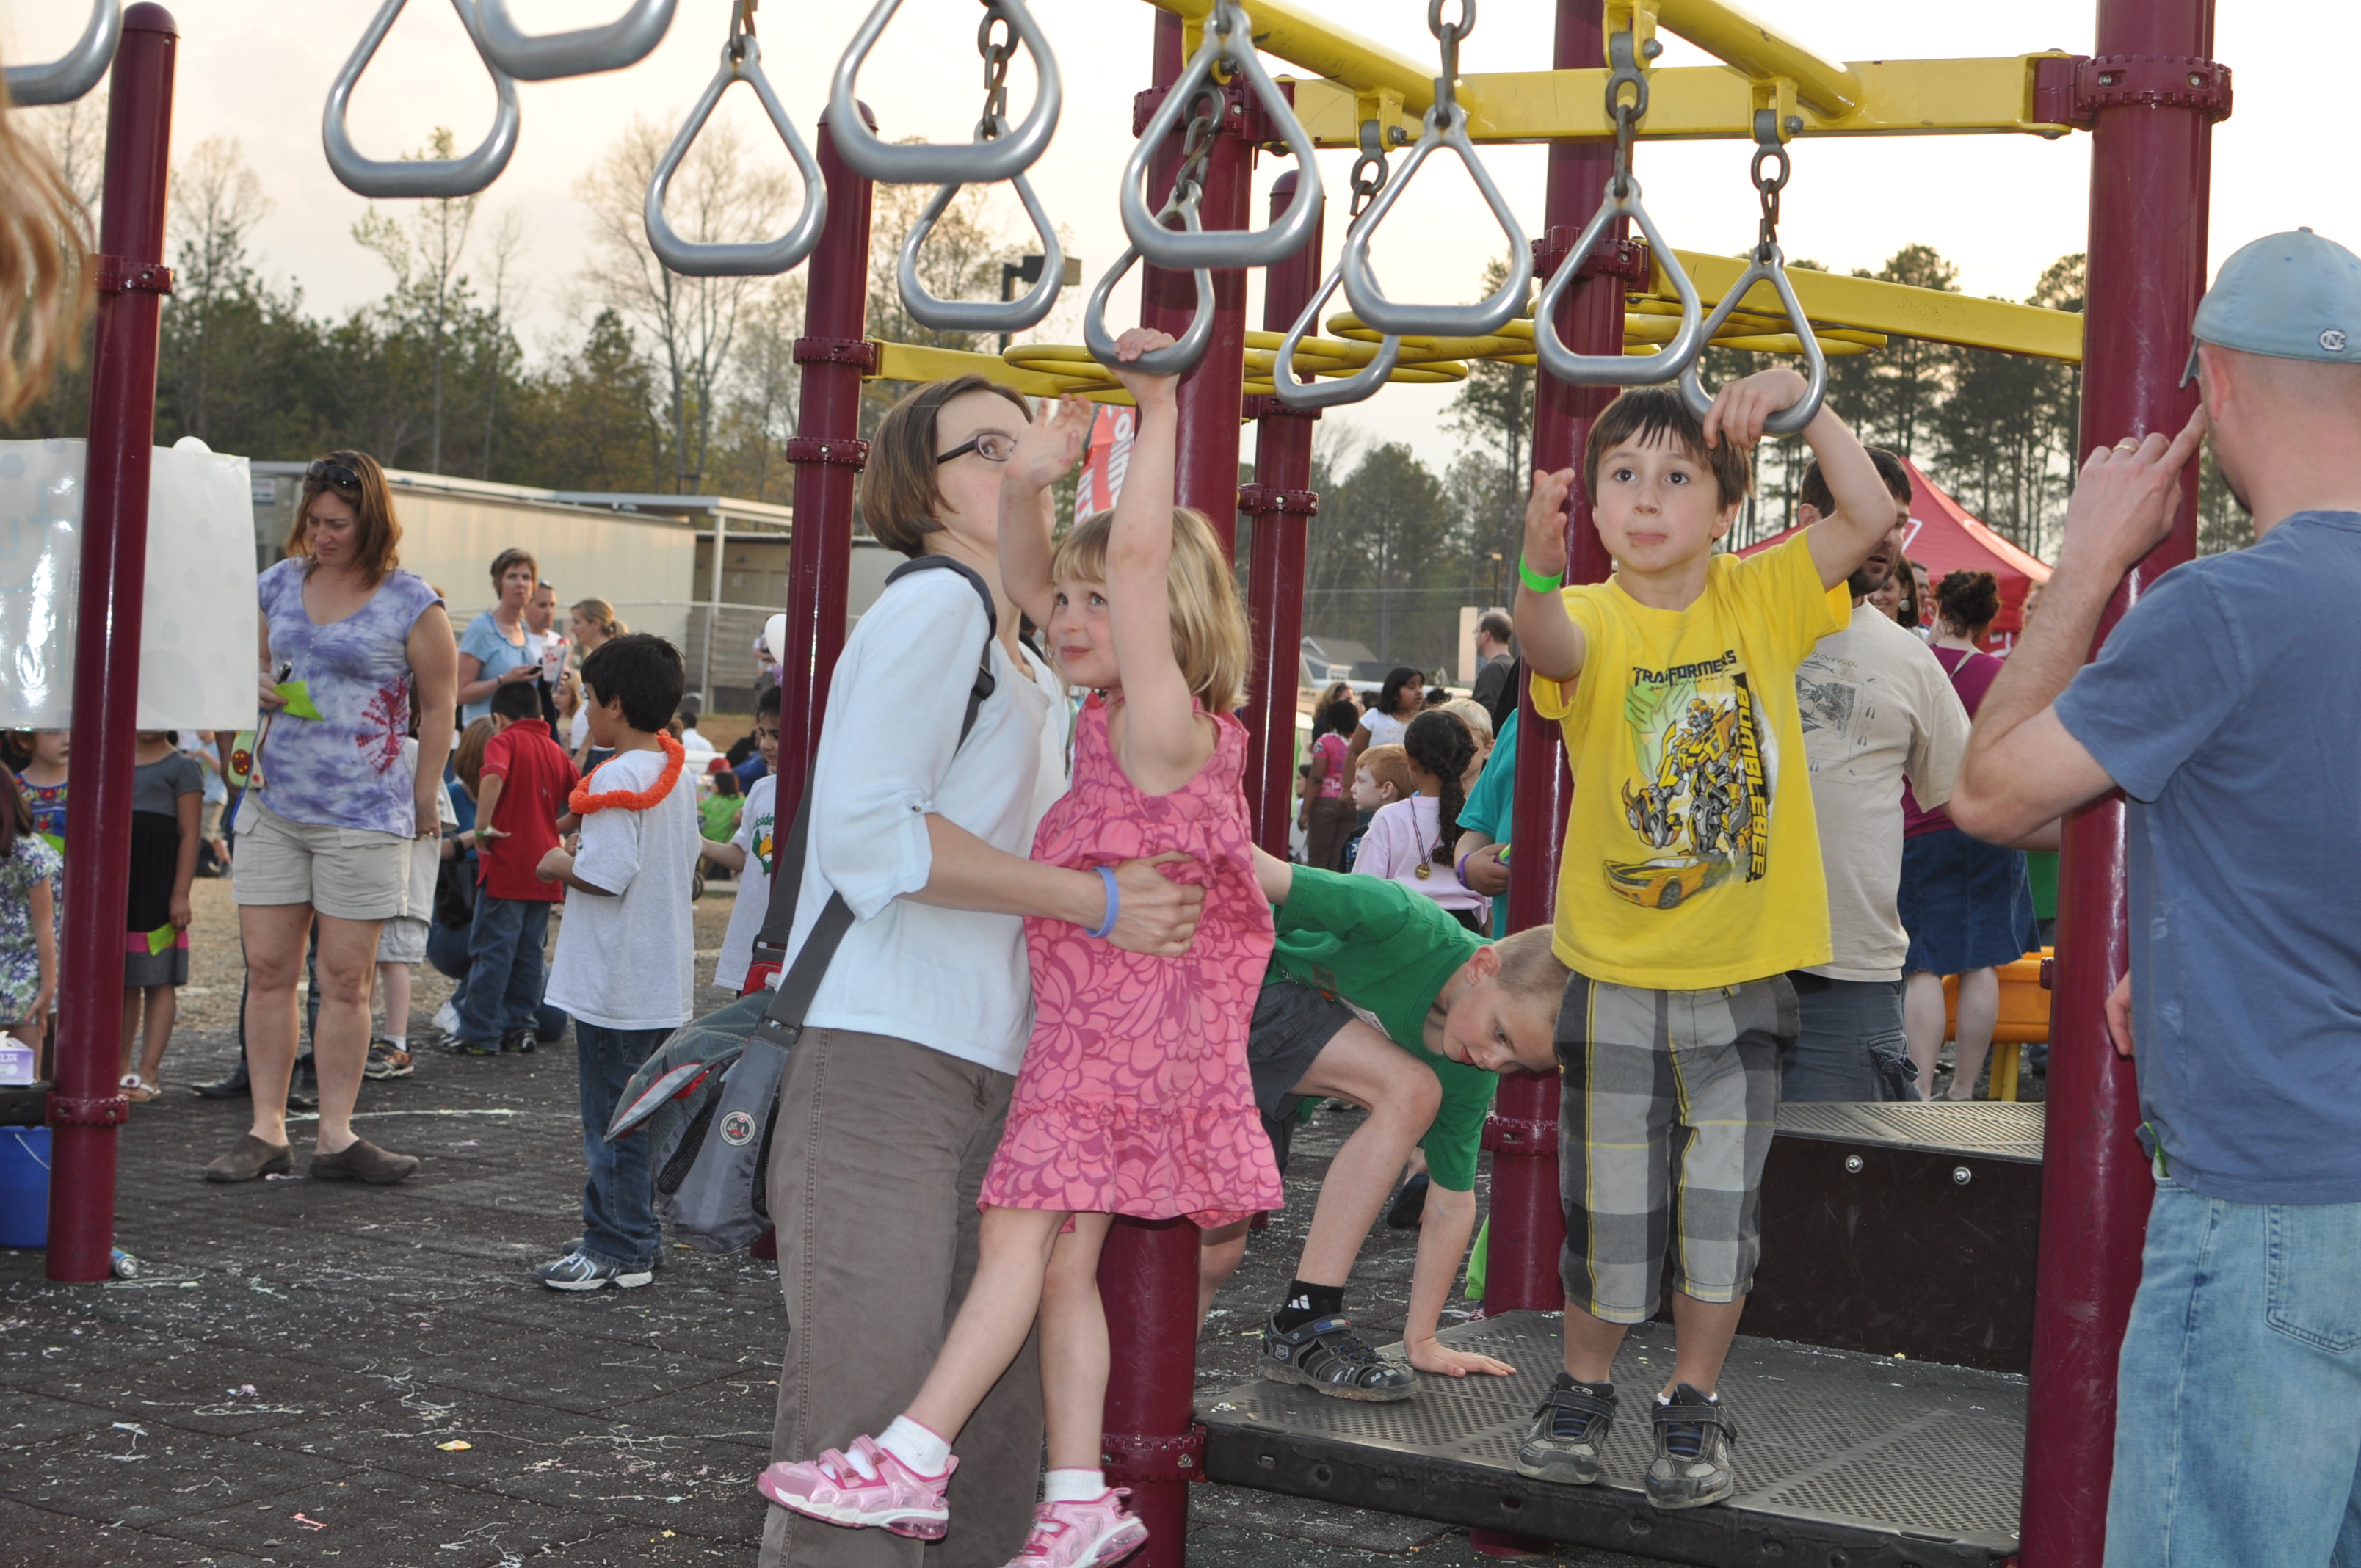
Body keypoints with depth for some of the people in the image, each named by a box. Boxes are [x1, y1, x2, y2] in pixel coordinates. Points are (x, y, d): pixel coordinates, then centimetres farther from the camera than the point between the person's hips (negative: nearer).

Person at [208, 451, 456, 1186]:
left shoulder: (411, 603, -5)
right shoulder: (279, 583, 9)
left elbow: (438, 706, 2)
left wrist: (424, 802, 1)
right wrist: (258, 688, 0)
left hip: (363, 814, -4)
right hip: (272, 804, 4)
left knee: (345, 980, 0)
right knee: (267, 969, 3)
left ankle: (336, 1138, 7)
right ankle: (266, 1131, 10)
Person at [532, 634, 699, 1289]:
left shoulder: (617, 779, -19)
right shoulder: (678, 772, 9)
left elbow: (607, 874, -26)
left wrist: (559, 864, -7)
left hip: (616, 985, -9)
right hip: (664, 980, 9)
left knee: (611, 1116, -1)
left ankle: (619, 1249, 4)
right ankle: (624, 1230, 25)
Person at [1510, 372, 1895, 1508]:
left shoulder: (1758, 598, 0)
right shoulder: (1593, 616, -8)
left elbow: (1871, 516, -11)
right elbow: (1551, 651, -32)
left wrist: (1801, 400, -20)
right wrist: (1540, 563, -53)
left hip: (1742, 970, 1)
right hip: (1616, 971, -1)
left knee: (1722, 1203, 8)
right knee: (1608, 1201, 8)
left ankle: (1692, 1410, 25)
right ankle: (1583, 1391, 30)